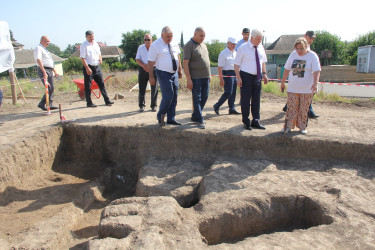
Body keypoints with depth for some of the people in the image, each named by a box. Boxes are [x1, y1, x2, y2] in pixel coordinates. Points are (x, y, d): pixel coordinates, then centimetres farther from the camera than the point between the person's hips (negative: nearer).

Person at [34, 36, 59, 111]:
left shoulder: (45, 49, 25)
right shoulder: (38, 48, -6)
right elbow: (38, 60, -19)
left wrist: (55, 71, 28)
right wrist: (44, 72, -28)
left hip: (50, 71, 9)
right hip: (44, 70, -9)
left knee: (52, 88, 5)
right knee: (49, 89, -16)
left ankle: (49, 105, 10)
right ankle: (41, 104, -7)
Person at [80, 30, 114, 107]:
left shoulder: (96, 44, 13)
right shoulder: (84, 45, -7)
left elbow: (99, 53, 25)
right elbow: (82, 58, -12)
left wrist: (100, 59, 3)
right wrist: (87, 68, -20)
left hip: (97, 67, 6)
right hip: (88, 67, -6)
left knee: (101, 84, 7)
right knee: (88, 86, 1)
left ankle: (107, 100, 13)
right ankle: (89, 103, 9)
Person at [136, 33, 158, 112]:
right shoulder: (140, 47, 12)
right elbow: (137, 59, 8)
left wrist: (149, 66, -16)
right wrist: (144, 65, -10)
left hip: (153, 69, -2)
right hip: (143, 70, 2)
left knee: (154, 88, -2)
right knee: (142, 88, 1)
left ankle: (153, 105, 8)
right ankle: (141, 106, 9)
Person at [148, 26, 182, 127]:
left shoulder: (174, 44, 8)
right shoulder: (155, 45, -10)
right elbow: (151, 62, -10)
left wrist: (180, 70, 19)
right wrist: (151, 77, -12)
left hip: (174, 73, 6)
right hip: (163, 74, -6)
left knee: (174, 97, 7)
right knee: (167, 96, -13)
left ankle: (171, 119, 18)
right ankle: (160, 116, 9)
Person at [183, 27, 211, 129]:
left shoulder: (203, 45, 15)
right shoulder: (189, 45, -9)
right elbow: (185, 63, -14)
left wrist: (209, 75, 19)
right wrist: (189, 79, -20)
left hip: (205, 76, 8)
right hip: (196, 77, -8)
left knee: (204, 97, 11)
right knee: (197, 99, -2)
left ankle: (195, 117, 24)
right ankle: (200, 120, 5)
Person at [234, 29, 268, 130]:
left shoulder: (260, 48, 9)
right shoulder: (243, 48, -8)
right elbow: (236, 64, -8)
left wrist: (264, 73, 10)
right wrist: (238, 77, -17)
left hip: (257, 77, 5)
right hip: (246, 76, -5)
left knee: (256, 100, 9)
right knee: (245, 100, 0)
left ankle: (255, 121, 19)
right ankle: (246, 122, 13)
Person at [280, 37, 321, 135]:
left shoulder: (312, 56, -5)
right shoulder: (293, 54, 7)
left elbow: (317, 71, -14)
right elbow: (287, 69, 13)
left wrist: (315, 82, -29)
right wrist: (283, 82, 15)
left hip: (307, 89, -2)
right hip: (293, 88, 3)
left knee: (304, 110, 4)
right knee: (291, 108, 0)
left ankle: (302, 127, 16)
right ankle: (287, 127, 5)